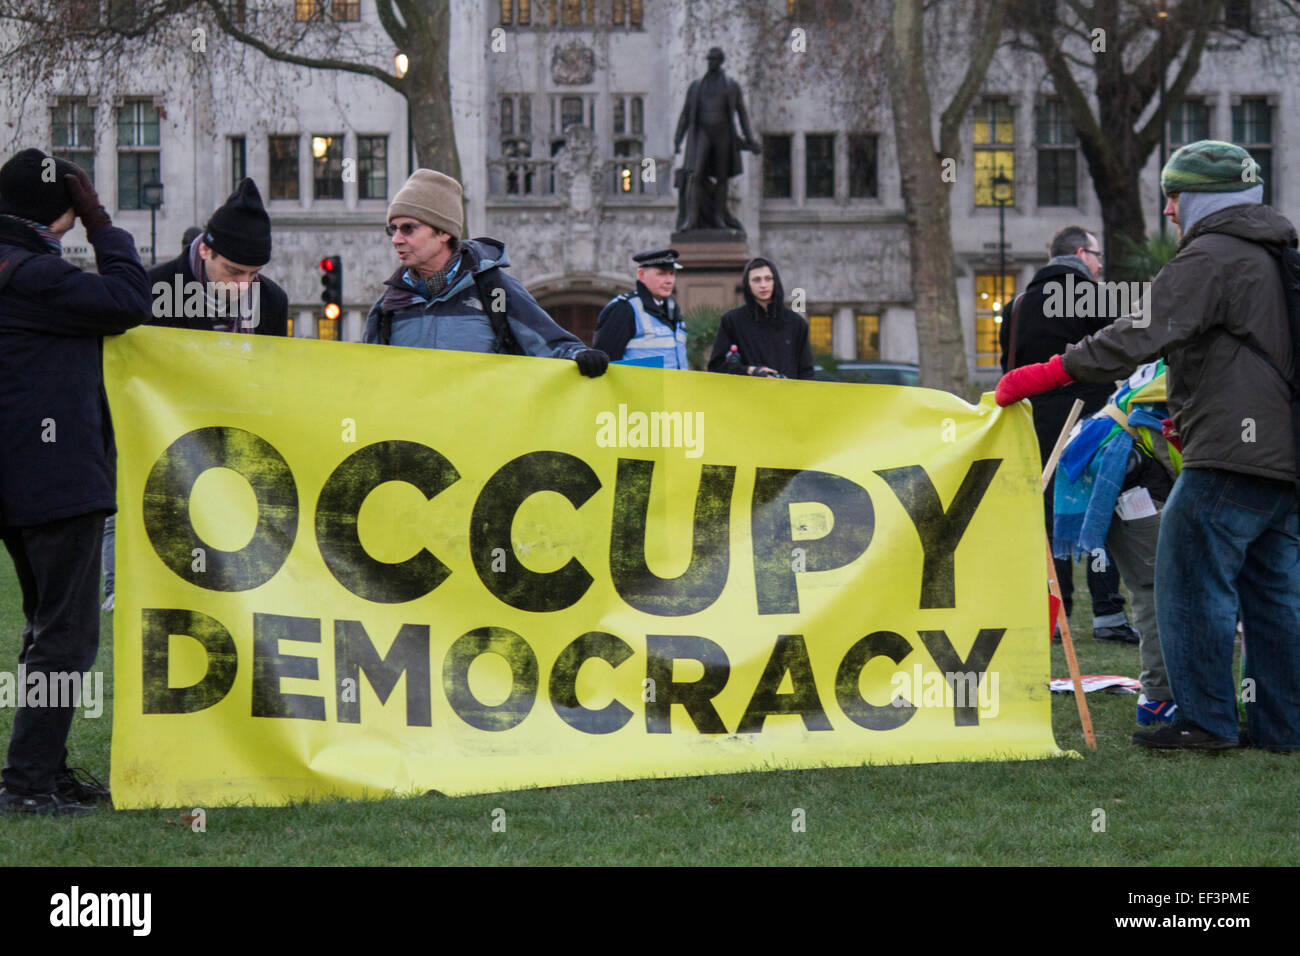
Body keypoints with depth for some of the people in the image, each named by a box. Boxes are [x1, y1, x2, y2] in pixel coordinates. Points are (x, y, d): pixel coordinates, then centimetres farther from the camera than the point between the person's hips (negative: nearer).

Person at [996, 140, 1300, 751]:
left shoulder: (1209, 258, -10)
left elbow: (1143, 336, -18)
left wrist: (1044, 375, -17)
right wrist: (1193, 414, 29)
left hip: (1231, 456, -9)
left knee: (1193, 582, -3)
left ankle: (1206, 719, -3)